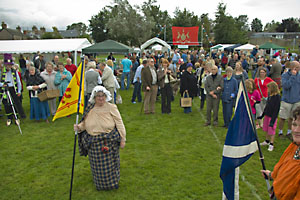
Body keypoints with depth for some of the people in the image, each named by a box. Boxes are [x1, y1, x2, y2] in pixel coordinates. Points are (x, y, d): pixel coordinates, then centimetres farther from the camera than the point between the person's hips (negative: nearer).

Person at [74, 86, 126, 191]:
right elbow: (85, 123, 13)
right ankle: (100, 184, 38)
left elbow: (119, 123, -5)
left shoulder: (111, 108, -8)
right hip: (94, 143, 3)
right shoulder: (90, 109, 2)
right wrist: (79, 127, -9)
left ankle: (112, 182, 33)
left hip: (109, 142, -3)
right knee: (97, 165, 13)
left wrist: (122, 139, -6)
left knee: (110, 163, 8)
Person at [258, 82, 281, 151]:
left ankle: (271, 144, 16)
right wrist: (262, 115, 18)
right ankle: (267, 141, 35)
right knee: (266, 130, 18)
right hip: (267, 115, 7)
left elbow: (276, 109, -19)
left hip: (272, 116, -7)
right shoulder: (270, 95, 3)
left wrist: (273, 120, -21)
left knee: (272, 131, 2)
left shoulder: (277, 97, -18)